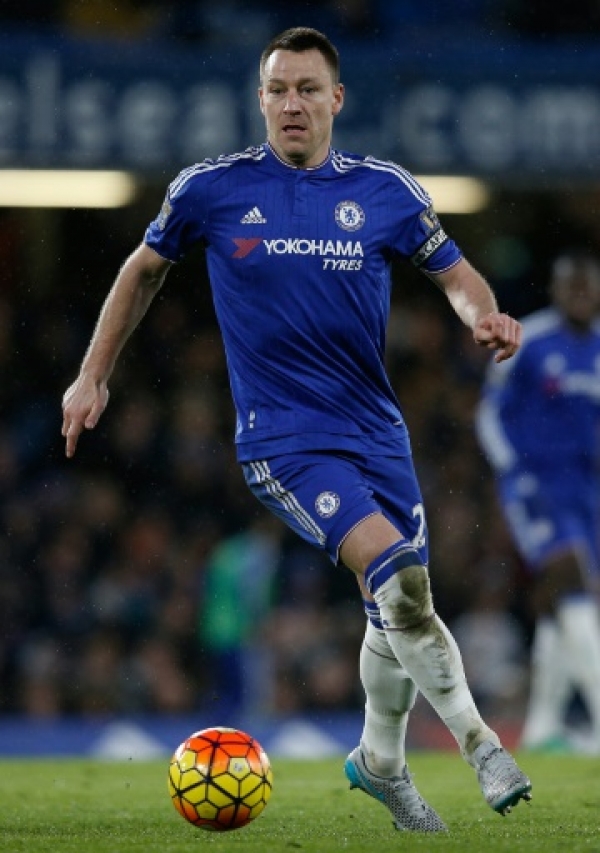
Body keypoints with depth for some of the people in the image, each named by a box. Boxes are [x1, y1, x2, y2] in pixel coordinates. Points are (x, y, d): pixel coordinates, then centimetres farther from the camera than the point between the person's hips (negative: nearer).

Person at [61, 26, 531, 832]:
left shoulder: (385, 190, 0)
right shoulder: (211, 189, -3)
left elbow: (455, 275, 9)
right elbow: (144, 270, 13)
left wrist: (486, 318, -14)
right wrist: (93, 375, 13)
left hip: (375, 430, 4)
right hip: (282, 435, -4)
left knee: (398, 608, 11)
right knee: (396, 576, -24)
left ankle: (381, 760, 36)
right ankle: (478, 742, -15)